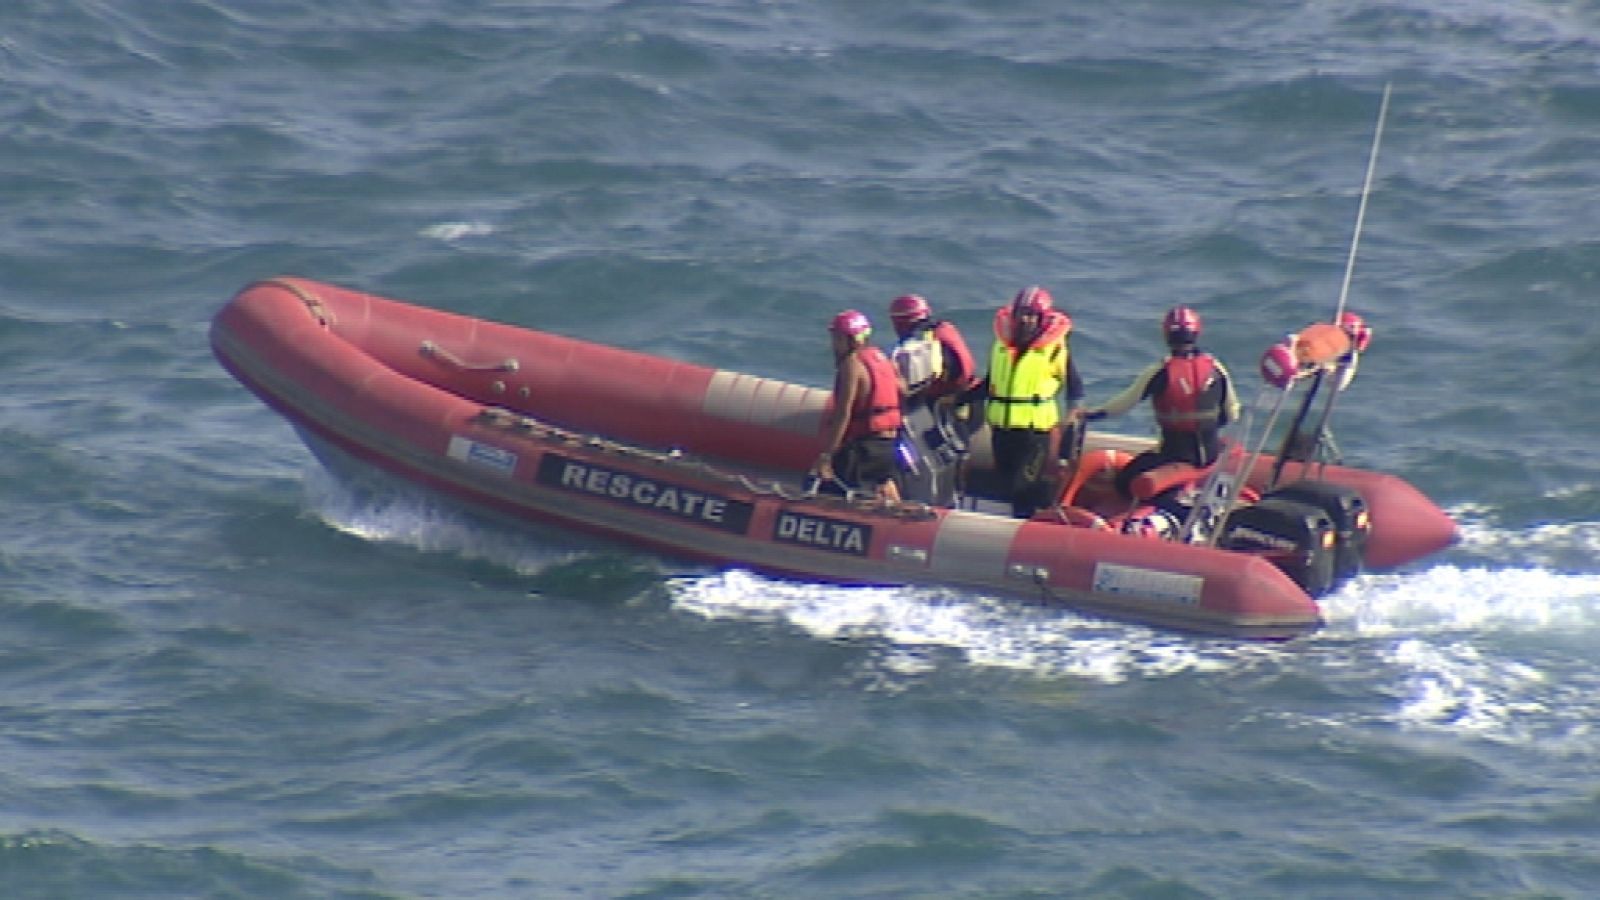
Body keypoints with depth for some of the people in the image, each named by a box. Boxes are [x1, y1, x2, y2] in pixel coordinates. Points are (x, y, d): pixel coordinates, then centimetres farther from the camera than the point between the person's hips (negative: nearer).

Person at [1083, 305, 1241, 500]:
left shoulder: (1160, 371, -12)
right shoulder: (1216, 368, -1)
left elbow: (1126, 401, -5)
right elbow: (1231, 414, 8)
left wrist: (1089, 414, 8)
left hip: (1177, 452, -4)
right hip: (1212, 453, 4)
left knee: (1126, 482, 7)